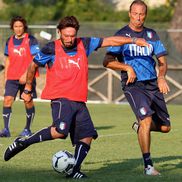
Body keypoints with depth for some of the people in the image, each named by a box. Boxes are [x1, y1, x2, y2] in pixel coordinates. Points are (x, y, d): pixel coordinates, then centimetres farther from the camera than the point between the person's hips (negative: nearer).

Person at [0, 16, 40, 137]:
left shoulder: (31, 40, -5)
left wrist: (26, 74, -17)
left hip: (27, 78, -4)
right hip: (12, 77, 4)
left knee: (28, 102, 1)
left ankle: (27, 129, 14)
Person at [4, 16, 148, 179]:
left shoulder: (84, 44, 8)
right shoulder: (51, 49, -3)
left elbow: (109, 41, 11)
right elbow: (33, 66, 11)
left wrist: (133, 41, 6)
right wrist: (28, 89, 17)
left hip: (79, 101, 6)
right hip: (60, 98, -6)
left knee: (87, 136, -5)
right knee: (60, 131, -27)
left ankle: (74, 170, -3)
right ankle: (23, 143, -15)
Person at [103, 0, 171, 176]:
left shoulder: (151, 34, 11)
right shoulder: (122, 34, -1)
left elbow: (162, 61, 11)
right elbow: (107, 61, -5)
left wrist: (161, 77, -9)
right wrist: (127, 67, -18)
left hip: (152, 84, 5)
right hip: (133, 84, -5)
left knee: (164, 127, 5)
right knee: (147, 119, -23)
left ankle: (139, 126, 36)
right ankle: (148, 165, -15)